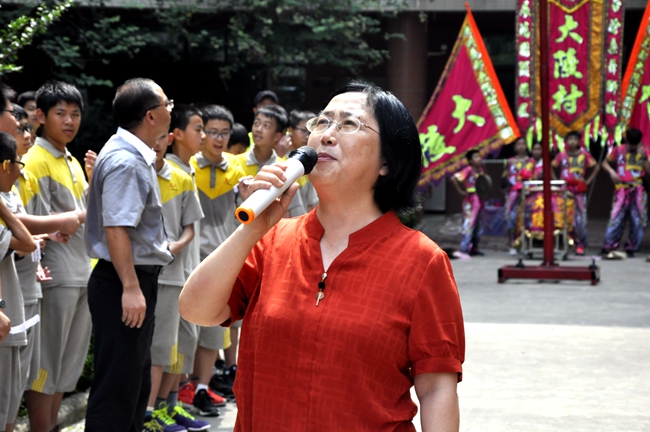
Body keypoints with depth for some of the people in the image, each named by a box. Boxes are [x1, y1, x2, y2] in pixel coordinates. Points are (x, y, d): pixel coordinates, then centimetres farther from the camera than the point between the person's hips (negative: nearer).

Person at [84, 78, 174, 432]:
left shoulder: (136, 155, 12)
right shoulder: (126, 161, -20)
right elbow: (116, 228, -26)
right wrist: (131, 287, -27)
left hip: (137, 279, 11)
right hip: (122, 283, -11)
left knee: (136, 381, 20)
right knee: (117, 387, -6)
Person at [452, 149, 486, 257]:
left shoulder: (481, 170, 10)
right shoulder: (468, 170, -12)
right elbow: (454, 178, -20)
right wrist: (460, 191, -16)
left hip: (480, 200, 8)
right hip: (471, 200, -8)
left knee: (478, 225, 13)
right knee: (469, 224, -8)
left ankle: (474, 248, 22)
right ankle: (464, 249, -6)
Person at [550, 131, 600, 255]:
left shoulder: (584, 154, 3)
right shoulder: (562, 155, 7)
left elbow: (596, 167, 7)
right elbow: (552, 167, 15)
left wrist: (588, 181, 0)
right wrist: (556, 180, 5)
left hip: (579, 190, -1)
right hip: (564, 189, 1)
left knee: (580, 217, -5)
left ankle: (580, 245, -3)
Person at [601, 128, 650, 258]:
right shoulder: (618, 151, 6)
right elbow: (605, 163, 16)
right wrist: (611, 171, -3)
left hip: (638, 191, 2)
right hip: (622, 190, -2)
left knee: (638, 220, 0)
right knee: (616, 218, -10)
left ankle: (631, 248, 10)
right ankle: (608, 247, -7)